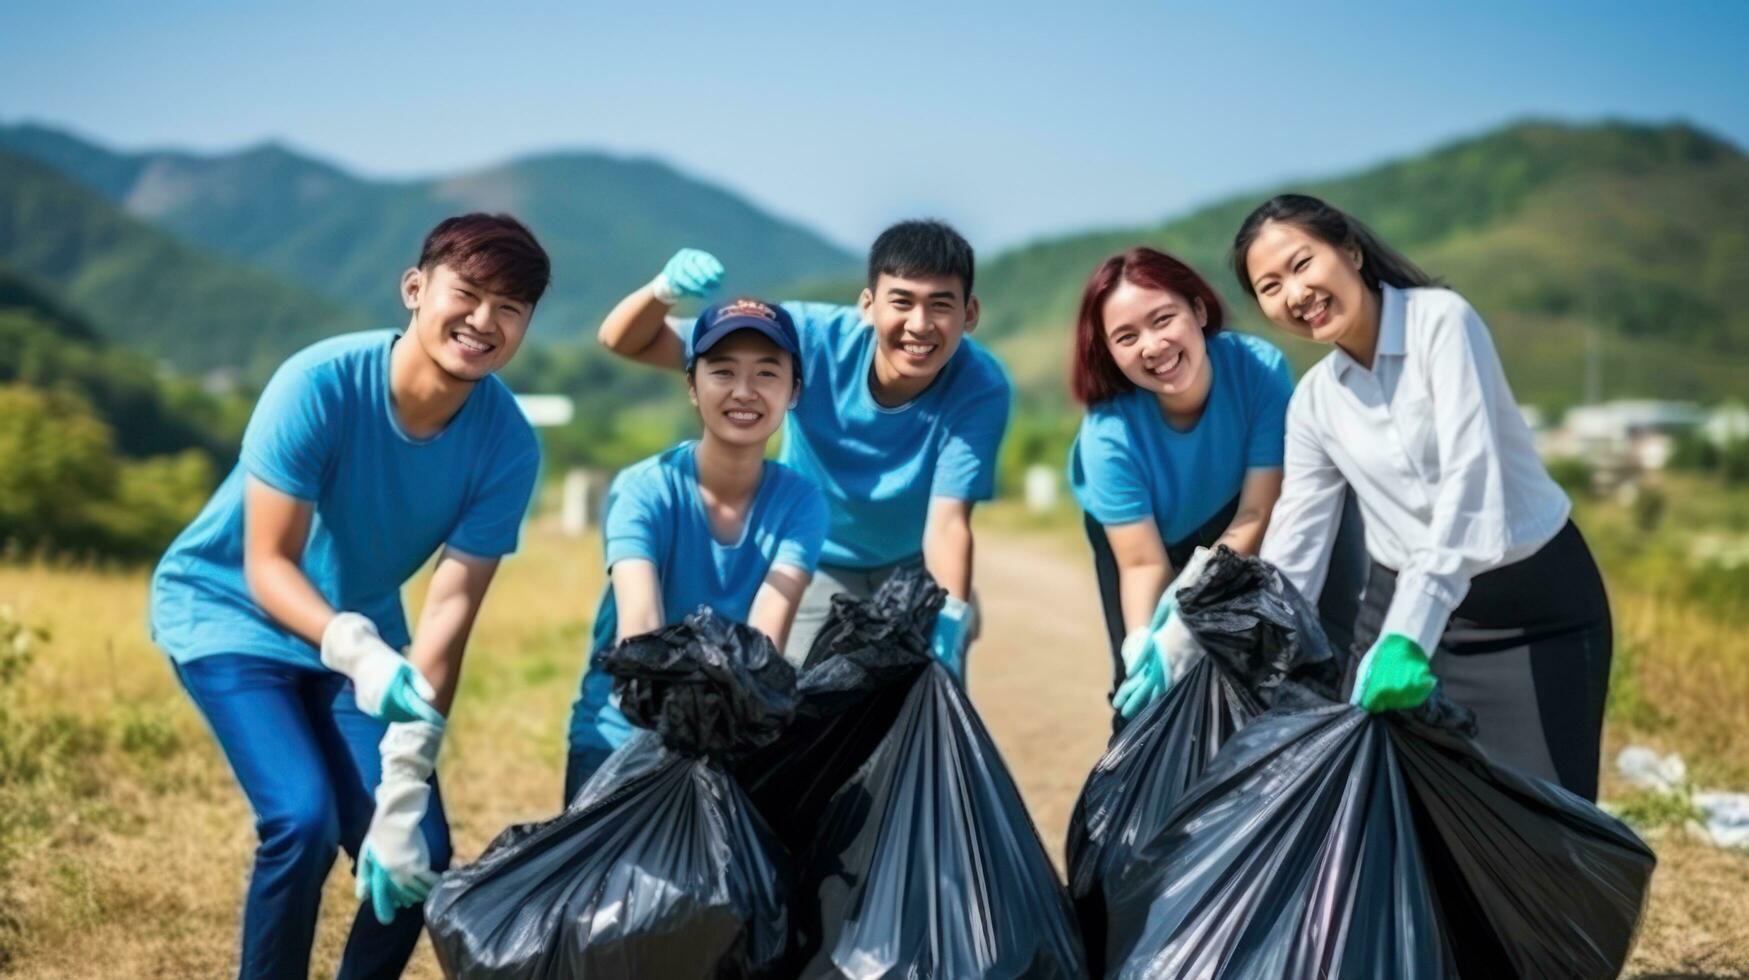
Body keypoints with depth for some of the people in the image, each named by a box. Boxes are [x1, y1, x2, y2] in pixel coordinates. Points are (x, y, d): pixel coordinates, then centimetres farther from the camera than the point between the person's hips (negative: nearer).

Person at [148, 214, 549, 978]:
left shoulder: (507, 444, -20)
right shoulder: (319, 384, -29)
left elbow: (451, 607, -21)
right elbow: (268, 564, -28)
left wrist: (403, 789, -26)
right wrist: (357, 650, -48)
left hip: (363, 628, 4)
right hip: (230, 610, -4)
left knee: (417, 859, -6)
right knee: (304, 818, -24)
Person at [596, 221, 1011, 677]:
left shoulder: (981, 388, -28)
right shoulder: (814, 337, -29)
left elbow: (948, 522, -32)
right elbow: (625, 342, -27)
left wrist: (951, 618, -50)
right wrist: (665, 290, -48)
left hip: (917, 573, 1)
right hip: (810, 568, 0)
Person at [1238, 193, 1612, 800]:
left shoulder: (1442, 321, -16)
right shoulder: (1313, 401, 1)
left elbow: (1469, 484, -27)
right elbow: (1291, 551, 4)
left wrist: (1409, 635, -35)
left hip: (1536, 608, -5)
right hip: (1398, 602, 5)